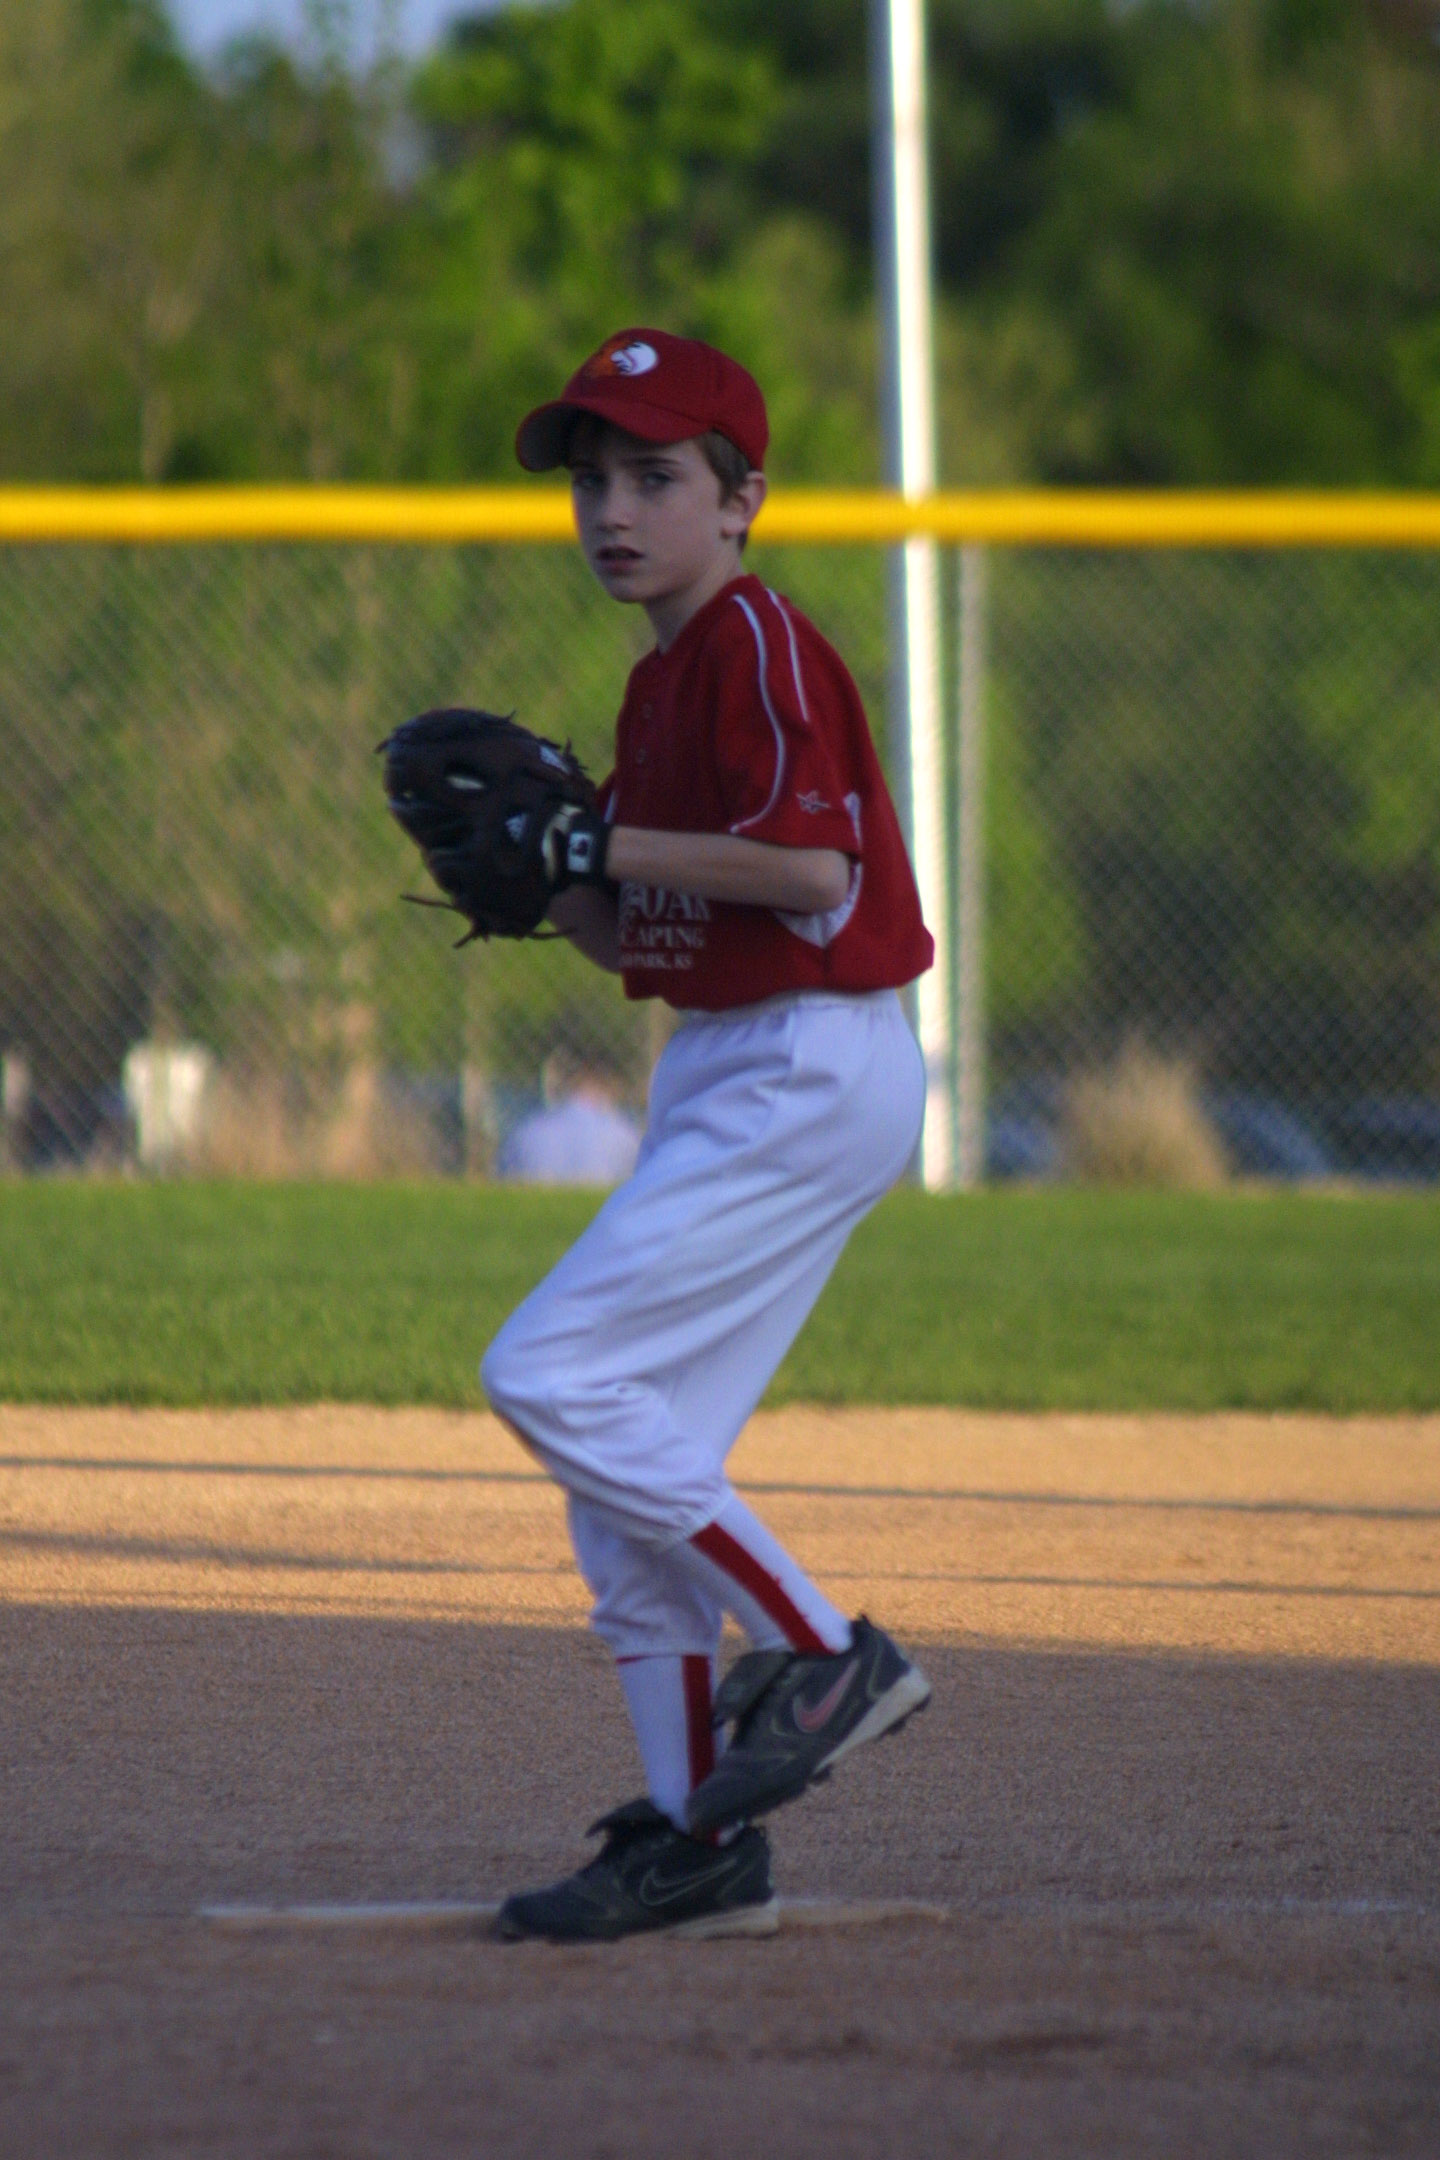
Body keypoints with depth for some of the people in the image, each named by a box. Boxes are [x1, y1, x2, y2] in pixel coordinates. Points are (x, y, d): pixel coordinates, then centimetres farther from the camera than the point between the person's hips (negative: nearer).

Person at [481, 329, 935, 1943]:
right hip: (727, 1080, 10)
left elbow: (809, 862, -24)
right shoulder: (661, 679, 17)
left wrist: (602, 844, -16)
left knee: (554, 1376, -15)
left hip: (809, 1070, -10)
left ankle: (825, 1654, -8)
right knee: (629, 1451, 8)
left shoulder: (758, 643, -12)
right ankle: (698, 1844, 12)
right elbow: (627, 943, 20)